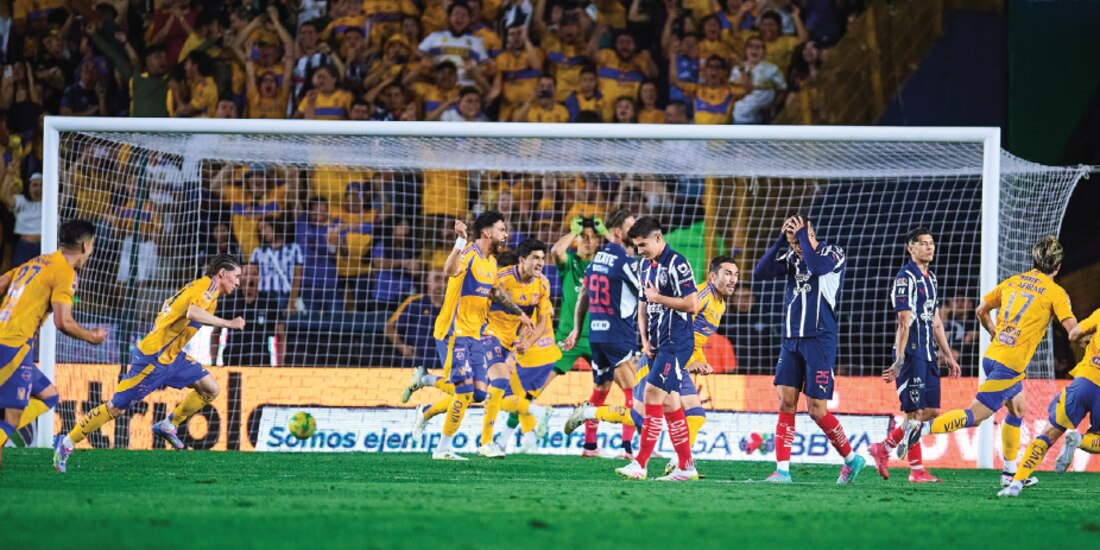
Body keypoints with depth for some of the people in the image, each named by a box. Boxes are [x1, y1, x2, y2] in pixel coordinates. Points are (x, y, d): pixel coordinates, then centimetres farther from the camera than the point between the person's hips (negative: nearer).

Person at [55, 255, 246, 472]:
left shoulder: (205, 287, 14)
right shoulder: (206, 285, -15)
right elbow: (192, 312, -35)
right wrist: (228, 323, -32)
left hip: (171, 357, 10)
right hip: (152, 359, -10)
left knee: (211, 389, 4)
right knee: (116, 407, -4)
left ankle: (168, 426, 14)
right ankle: (67, 443, 7)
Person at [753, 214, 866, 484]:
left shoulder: (833, 253, -6)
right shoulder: (791, 257, 10)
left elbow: (816, 266, -27)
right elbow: (759, 273, -1)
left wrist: (803, 236, -15)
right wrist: (780, 240, -6)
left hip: (819, 340, -5)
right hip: (791, 340, 5)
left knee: (817, 410, -6)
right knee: (786, 403, -4)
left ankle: (851, 459, 13)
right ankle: (782, 469, -4)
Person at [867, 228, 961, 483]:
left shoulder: (931, 279, 18)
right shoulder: (906, 278, -10)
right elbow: (904, 322, -16)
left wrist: (948, 356, 21)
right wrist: (899, 361, -20)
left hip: (928, 354, 9)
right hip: (911, 354, -9)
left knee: (932, 411, 8)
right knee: (915, 411, -6)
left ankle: (883, 448, 16)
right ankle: (916, 470, 0)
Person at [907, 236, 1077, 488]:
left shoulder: (1012, 282, 13)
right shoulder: (1055, 292, -6)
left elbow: (981, 310, 19)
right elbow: (1073, 330, -14)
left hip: (992, 355, 8)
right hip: (1010, 365, -8)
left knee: (1018, 409, 23)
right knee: (975, 415, -7)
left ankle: (1011, 472, 25)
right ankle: (922, 429, -19)